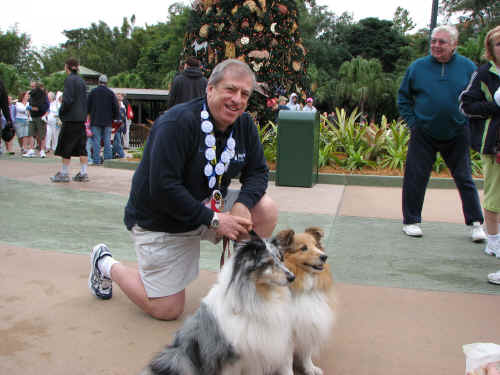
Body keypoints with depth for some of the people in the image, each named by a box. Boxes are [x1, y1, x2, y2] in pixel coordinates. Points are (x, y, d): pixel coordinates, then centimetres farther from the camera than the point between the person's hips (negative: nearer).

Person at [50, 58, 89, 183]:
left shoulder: (69, 79, -10)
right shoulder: (81, 80, 12)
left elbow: (68, 99, -17)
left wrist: (61, 112, -4)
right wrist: (84, 114, 15)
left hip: (71, 118, -7)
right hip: (81, 118, 7)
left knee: (66, 145, 1)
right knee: (81, 145, 8)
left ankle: (64, 174, 6)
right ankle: (83, 173, 9)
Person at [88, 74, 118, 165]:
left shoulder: (93, 92, 1)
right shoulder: (111, 93, 1)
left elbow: (88, 105, 3)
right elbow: (116, 107, 1)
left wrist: (89, 114, 21)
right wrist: (114, 117, 13)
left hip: (95, 120, -1)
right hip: (107, 121, 1)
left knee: (96, 141, 0)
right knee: (107, 141, 5)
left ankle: (97, 160, -2)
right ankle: (108, 160, 5)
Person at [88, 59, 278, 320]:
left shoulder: (244, 125, -5)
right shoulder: (177, 123, -26)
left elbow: (257, 171, 1)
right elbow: (163, 189, -29)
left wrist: (242, 205, -21)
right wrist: (213, 220, -27)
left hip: (211, 205, 6)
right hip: (160, 220, -6)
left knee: (266, 210, -16)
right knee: (167, 310, -1)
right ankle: (105, 264, 22)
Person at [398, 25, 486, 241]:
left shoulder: (467, 67, 2)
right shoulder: (417, 67, 1)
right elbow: (403, 97, 9)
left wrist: (470, 121, 2)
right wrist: (412, 122, 0)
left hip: (457, 135, 1)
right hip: (423, 135, 0)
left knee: (465, 179, 7)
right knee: (415, 178, 2)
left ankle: (476, 223, 18)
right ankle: (411, 221, 17)